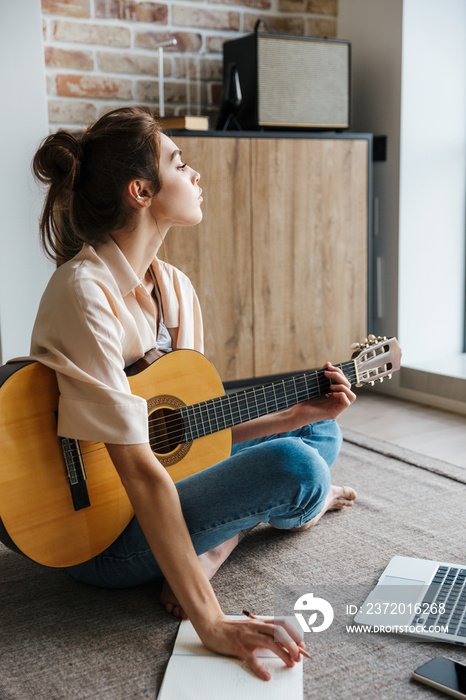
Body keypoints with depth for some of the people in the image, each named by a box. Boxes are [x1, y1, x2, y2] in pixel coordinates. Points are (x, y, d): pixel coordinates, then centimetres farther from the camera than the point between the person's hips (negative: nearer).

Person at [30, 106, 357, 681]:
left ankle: (214, 545, -3)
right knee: (294, 466, -26)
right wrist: (211, 623, -33)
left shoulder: (174, 286, 2)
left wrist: (301, 413, -3)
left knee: (320, 432, 15)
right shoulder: (84, 293, -26)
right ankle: (303, 507, 12)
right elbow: (138, 470, -32)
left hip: (167, 472, 9)